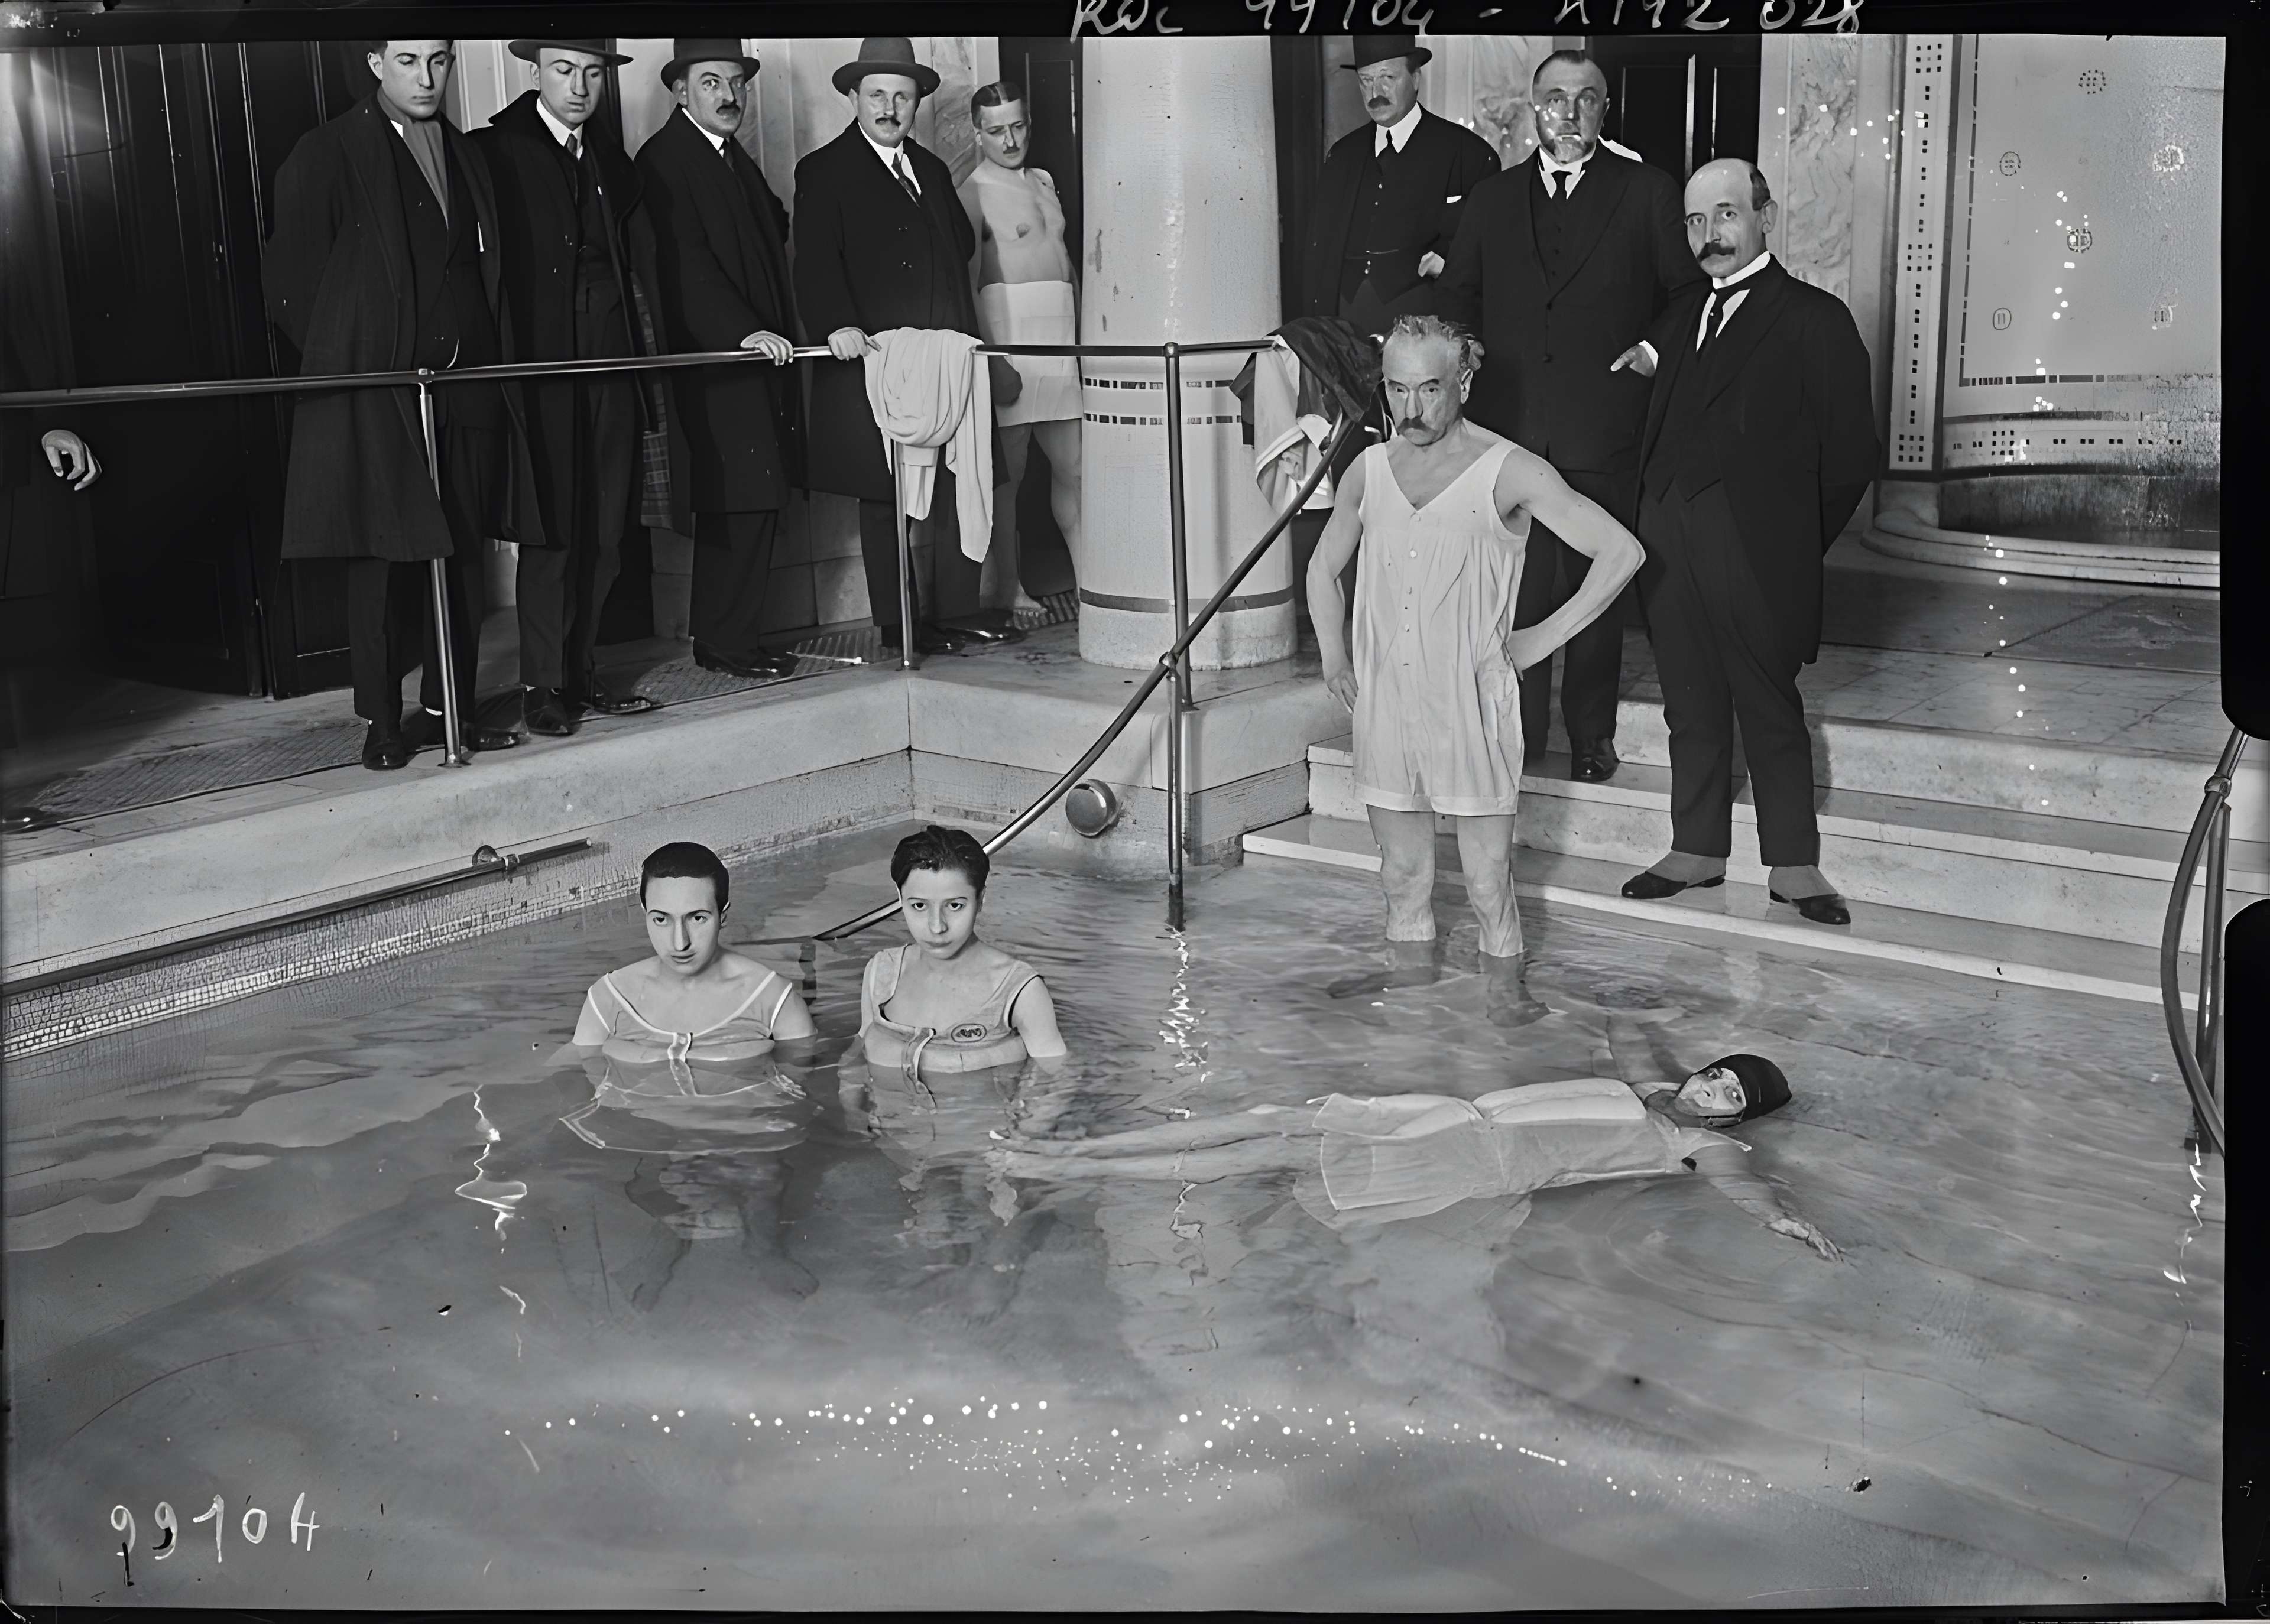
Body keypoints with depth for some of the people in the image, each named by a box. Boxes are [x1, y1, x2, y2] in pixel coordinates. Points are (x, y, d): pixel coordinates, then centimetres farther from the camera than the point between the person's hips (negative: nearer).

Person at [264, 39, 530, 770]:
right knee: (384, 557, -2)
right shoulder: (327, 154, -1)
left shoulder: (469, 157, 17)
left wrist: (487, 359, 6)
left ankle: (448, 708, 18)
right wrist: (340, 359, -2)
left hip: (467, 388, 5)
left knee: (461, 554, 7)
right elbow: (290, 277, -2)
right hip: (372, 392, -5)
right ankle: (383, 722, 7)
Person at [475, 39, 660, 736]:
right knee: (552, 529, -5)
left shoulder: (611, 163, 17)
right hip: (540, 365, -6)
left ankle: (579, 673, 14)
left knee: (604, 533, 5)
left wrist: (637, 352, 10)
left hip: (610, 365, 6)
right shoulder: (495, 150, -1)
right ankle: (542, 684, 3)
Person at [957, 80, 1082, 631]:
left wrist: (1081, 335, 17)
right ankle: (1003, 585, 4)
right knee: (1008, 469, -4)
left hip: (1061, 341, 7)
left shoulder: (1043, 182, 20)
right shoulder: (973, 193, -3)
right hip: (1008, 335, -7)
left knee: (1073, 466, 6)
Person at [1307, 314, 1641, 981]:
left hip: (1473, 706, -4)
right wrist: (1334, 656, 12)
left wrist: (1545, 637, -7)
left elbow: (1621, 552, -7)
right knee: (1402, 877, 13)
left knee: (1489, 886, 0)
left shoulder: (1511, 472, -6)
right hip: (1383, 706, 4)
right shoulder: (1370, 470, 8)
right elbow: (1324, 566, 24)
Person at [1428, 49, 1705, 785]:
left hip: (1605, 431, -2)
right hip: (1509, 426, 2)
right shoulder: (1491, 199, 12)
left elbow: (1690, 296, 4)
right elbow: (1453, 297, 16)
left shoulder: (1647, 193, 3)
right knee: (1516, 591, 5)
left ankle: (1591, 736, 18)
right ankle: (1519, 732, 15)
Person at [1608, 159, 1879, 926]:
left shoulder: (1814, 319, -2)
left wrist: (1794, 542, -1)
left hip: (1752, 554, -5)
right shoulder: (1681, 317, 16)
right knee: (1691, 705, 11)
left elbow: (1849, 451, -3)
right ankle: (1697, 849, 21)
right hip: (1671, 545, 5)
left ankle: (1793, 864, 11)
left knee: (1769, 710, 1)